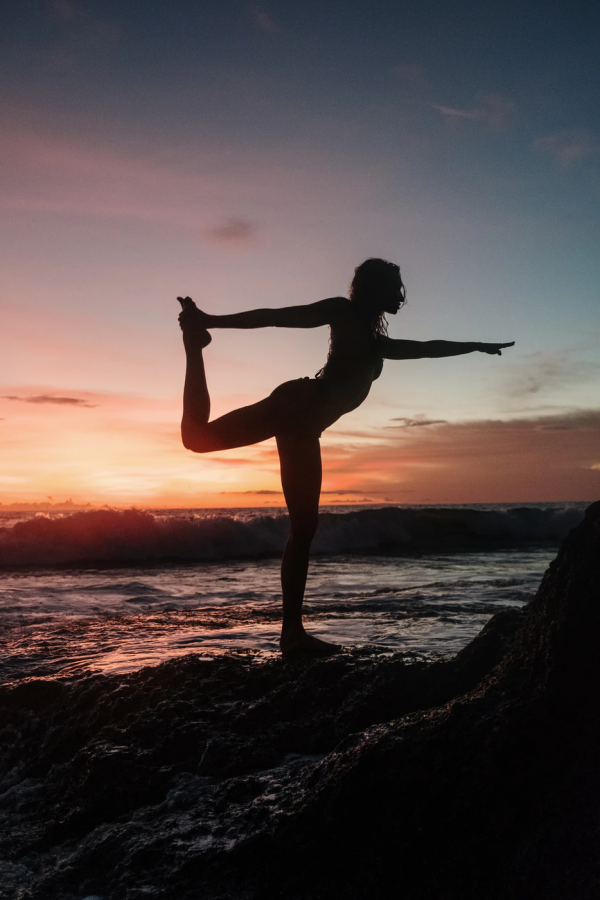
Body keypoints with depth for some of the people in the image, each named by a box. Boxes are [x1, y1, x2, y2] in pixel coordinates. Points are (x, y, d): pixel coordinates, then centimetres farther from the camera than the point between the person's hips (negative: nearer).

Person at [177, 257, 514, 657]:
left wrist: (478, 346, 56)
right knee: (199, 437, -29)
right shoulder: (344, 312, 8)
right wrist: (212, 321, -8)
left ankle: (293, 632, 3)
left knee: (304, 527, 2)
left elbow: (427, 348, 46)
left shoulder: (376, 342, 32)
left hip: (304, 427, 7)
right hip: (296, 404, -7)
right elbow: (276, 316, -1)